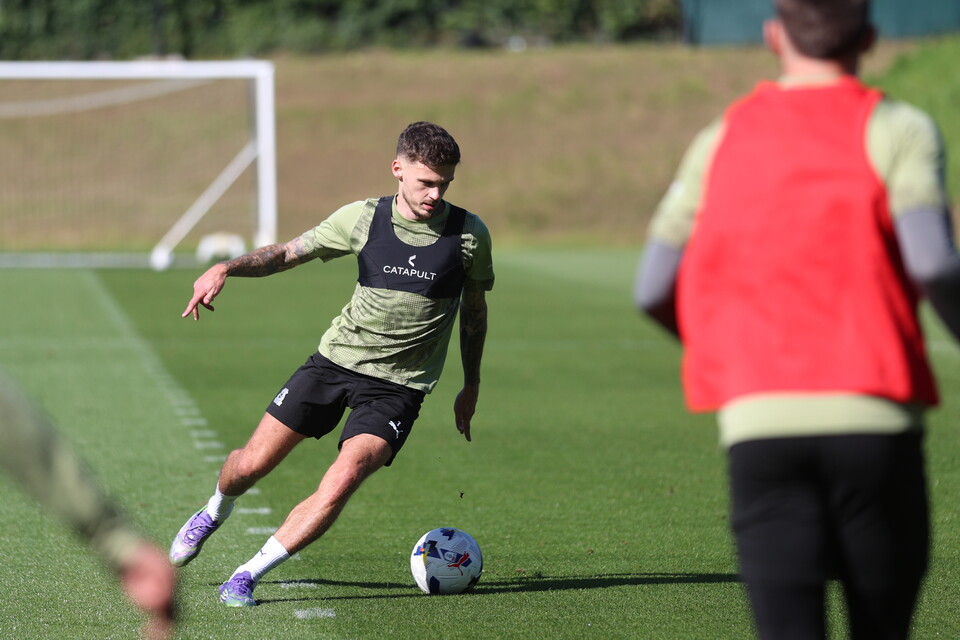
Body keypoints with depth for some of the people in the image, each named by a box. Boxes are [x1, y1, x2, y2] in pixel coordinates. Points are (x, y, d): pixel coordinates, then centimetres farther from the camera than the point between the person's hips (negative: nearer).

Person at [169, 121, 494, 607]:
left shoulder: (469, 235, -6)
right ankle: (215, 513, 39)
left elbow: (474, 310, 10)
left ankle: (248, 576, -11)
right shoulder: (364, 219, -4)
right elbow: (288, 253, 3)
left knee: (342, 481, -24)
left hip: (399, 384, -2)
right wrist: (227, 267, -14)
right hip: (336, 359, 2)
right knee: (252, 463, 1)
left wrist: (471, 385, 16)